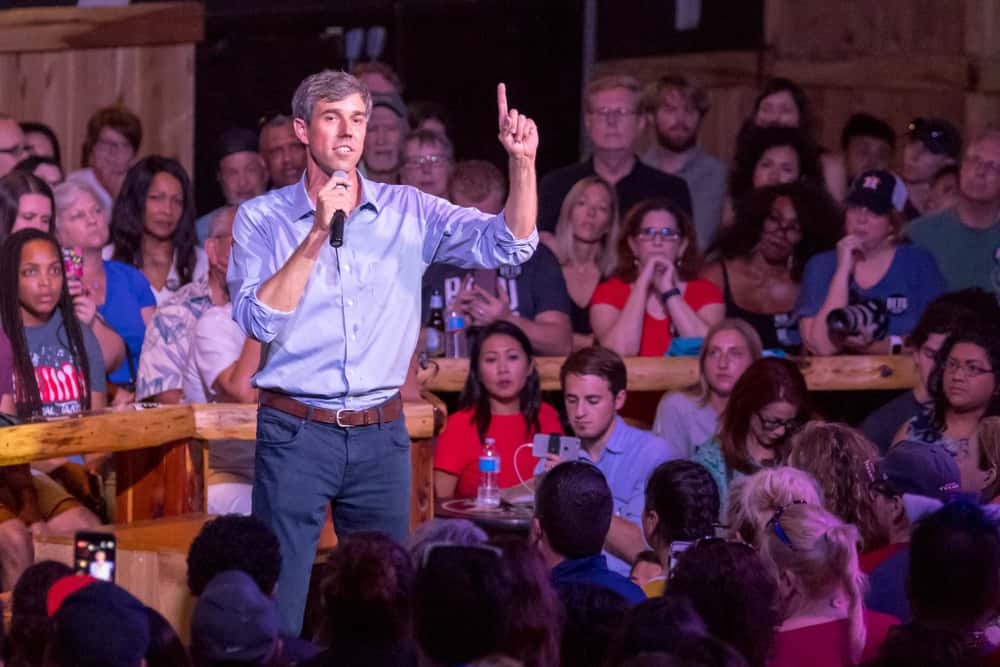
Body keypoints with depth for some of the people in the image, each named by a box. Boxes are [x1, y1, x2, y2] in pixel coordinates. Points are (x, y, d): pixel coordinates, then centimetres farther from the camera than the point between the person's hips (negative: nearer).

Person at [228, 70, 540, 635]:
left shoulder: (408, 211, 5)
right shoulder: (261, 218, 0)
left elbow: (507, 245, -5)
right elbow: (259, 321, -12)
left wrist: (523, 163, -21)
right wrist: (318, 235, -18)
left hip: (381, 438, 3)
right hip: (296, 434, -3)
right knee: (277, 609, -4)